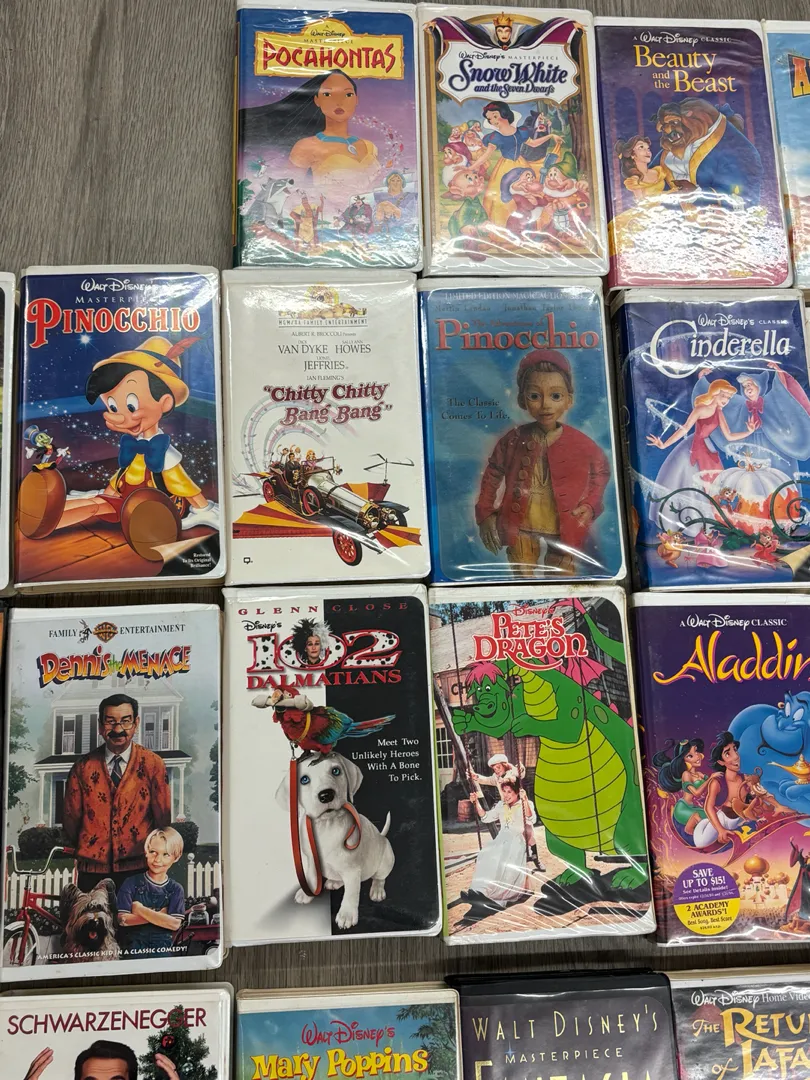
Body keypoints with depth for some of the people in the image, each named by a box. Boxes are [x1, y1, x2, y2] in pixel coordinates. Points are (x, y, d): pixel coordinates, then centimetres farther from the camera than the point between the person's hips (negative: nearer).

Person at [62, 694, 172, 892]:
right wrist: (86, 850, 8)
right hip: (93, 870, 1)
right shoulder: (83, 767, 4)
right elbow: (70, 818, 9)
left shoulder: (152, 764, 0)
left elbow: (163, 816, 2)